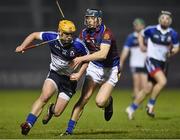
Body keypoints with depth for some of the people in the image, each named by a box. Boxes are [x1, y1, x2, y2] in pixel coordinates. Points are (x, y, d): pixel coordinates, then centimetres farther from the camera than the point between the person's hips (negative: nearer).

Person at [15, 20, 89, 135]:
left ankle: (52, 110, 39)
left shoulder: (78, 45, -23)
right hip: (55, 73, 1)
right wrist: (23, 46, -15)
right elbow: (34, 35, -2)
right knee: (45, 96, -28)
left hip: (70, 79, -1)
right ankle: (28, 124, -24)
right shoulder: (52, 37, -17)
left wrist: (79, 74, -16)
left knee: (57, 113, -1)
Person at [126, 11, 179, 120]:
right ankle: (151, 105, -8)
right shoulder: (152, 30, -6)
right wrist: (142, 46, -2)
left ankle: (132, 108, 21)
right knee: (162, 81, -25)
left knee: (148, 89, 7)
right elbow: (141, 35, 12)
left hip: (162, 63, 4)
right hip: (152, 61, -4)